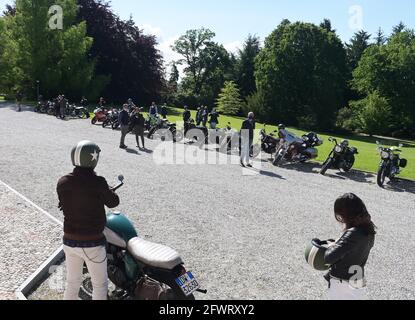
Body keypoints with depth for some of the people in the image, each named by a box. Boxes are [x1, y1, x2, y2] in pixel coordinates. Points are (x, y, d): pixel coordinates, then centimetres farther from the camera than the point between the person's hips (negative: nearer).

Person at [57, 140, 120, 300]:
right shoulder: (98, 182, -21)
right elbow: (113, 202, -5)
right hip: (92, 243, -5)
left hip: (69, 241, 5)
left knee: (72, 282, 24)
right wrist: (106, 190, 14)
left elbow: (65, 206, 8)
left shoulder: (62, 183, -6)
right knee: (100, 285, 14)